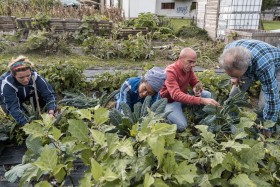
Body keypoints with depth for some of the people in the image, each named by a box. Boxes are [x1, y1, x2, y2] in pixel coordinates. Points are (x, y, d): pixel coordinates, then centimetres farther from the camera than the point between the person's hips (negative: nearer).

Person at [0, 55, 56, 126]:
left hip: (27, 95, 2)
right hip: (7, 99, -1)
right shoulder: (7, 84, -40)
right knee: (9, 109, -30)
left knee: (43, 95, -25)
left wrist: (51, 112, -53)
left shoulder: (35, 77, -35)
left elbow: (49, 94, -37)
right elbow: (13, 107, -43)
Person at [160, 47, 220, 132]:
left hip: (184, 96, 7)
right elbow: (176, 95, -41)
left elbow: (196, 83, 9)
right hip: (170, 101, -7)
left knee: (207, 95, -7)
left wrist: (197, 90, -19)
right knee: (181, 126, -26)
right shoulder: (170, 71, -29)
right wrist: (201, 100, -47)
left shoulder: (189, 68, -6)